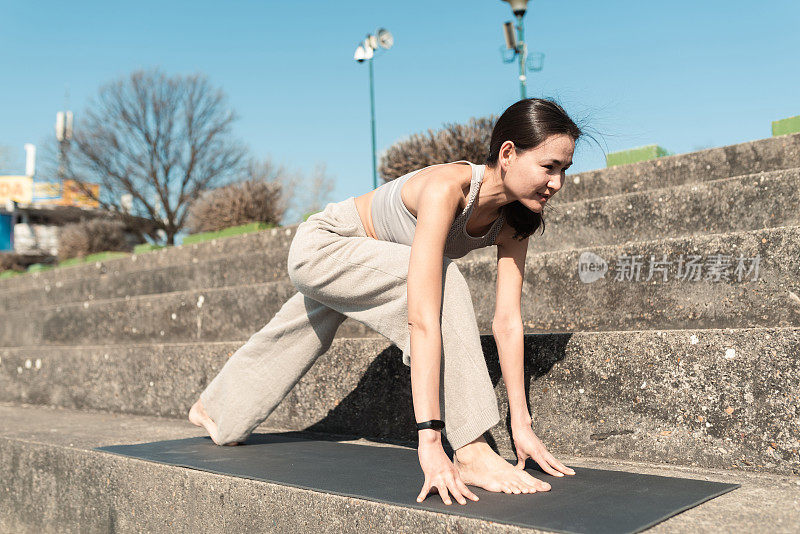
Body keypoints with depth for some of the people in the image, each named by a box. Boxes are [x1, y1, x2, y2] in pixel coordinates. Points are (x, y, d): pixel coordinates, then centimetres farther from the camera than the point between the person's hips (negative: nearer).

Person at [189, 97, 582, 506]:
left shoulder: (514, 220, -16)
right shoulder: (446, 187, -40)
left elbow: (507, 322, -17)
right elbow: (422, 317, -47)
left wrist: (521, 423, -20)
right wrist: (429, 436, -49)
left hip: (352, 266, 8)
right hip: (320, 246, -7)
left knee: (281, 350, 27)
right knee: (442, 280, -32)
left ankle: (211, 410, 57)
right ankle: (471, 454, -27)